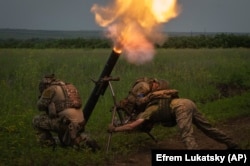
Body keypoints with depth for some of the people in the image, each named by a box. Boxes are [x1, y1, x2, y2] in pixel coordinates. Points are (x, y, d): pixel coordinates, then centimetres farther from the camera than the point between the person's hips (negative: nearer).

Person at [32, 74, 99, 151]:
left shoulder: (51, 89, -2)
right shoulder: (69, 86, 21)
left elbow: (41, 106, 3)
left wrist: (42, 97, 21)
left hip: (66, 123, -8)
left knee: (36, 120, 7)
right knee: (65, 142, 32)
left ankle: (48, 144, 10)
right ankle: (87, 141, 9)